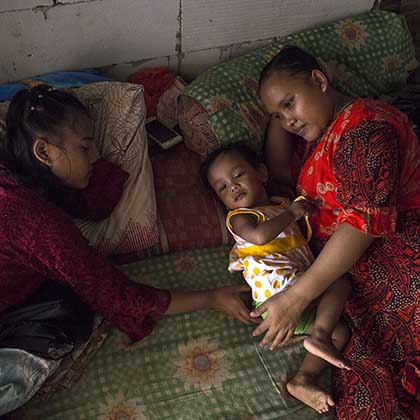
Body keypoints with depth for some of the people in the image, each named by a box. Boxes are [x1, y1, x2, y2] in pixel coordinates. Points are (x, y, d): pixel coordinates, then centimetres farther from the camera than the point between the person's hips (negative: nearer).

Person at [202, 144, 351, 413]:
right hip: (278, 294, -8)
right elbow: (261, 235, -26)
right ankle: (319, 336, -27)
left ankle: (304, 380, -1)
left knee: (340, 331, 7)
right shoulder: (238, 218, -2)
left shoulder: (283, 204, 22)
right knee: (341, 283, -14)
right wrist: (291, 213, -19)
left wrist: (308, 208, 15)